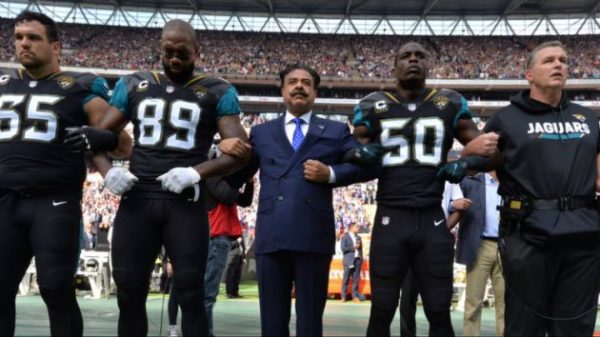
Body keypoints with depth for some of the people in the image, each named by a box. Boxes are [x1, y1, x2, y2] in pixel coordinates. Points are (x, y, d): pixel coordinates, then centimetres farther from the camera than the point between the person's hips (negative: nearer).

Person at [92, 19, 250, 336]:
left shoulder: (217, 92, 4)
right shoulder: (134, 85, 13)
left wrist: (196, 172, -18)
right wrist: (108, 170, -8)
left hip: (186, 204, -2)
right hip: (136, 200, 3)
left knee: (190, 294, 1)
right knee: (128, 293, 7)